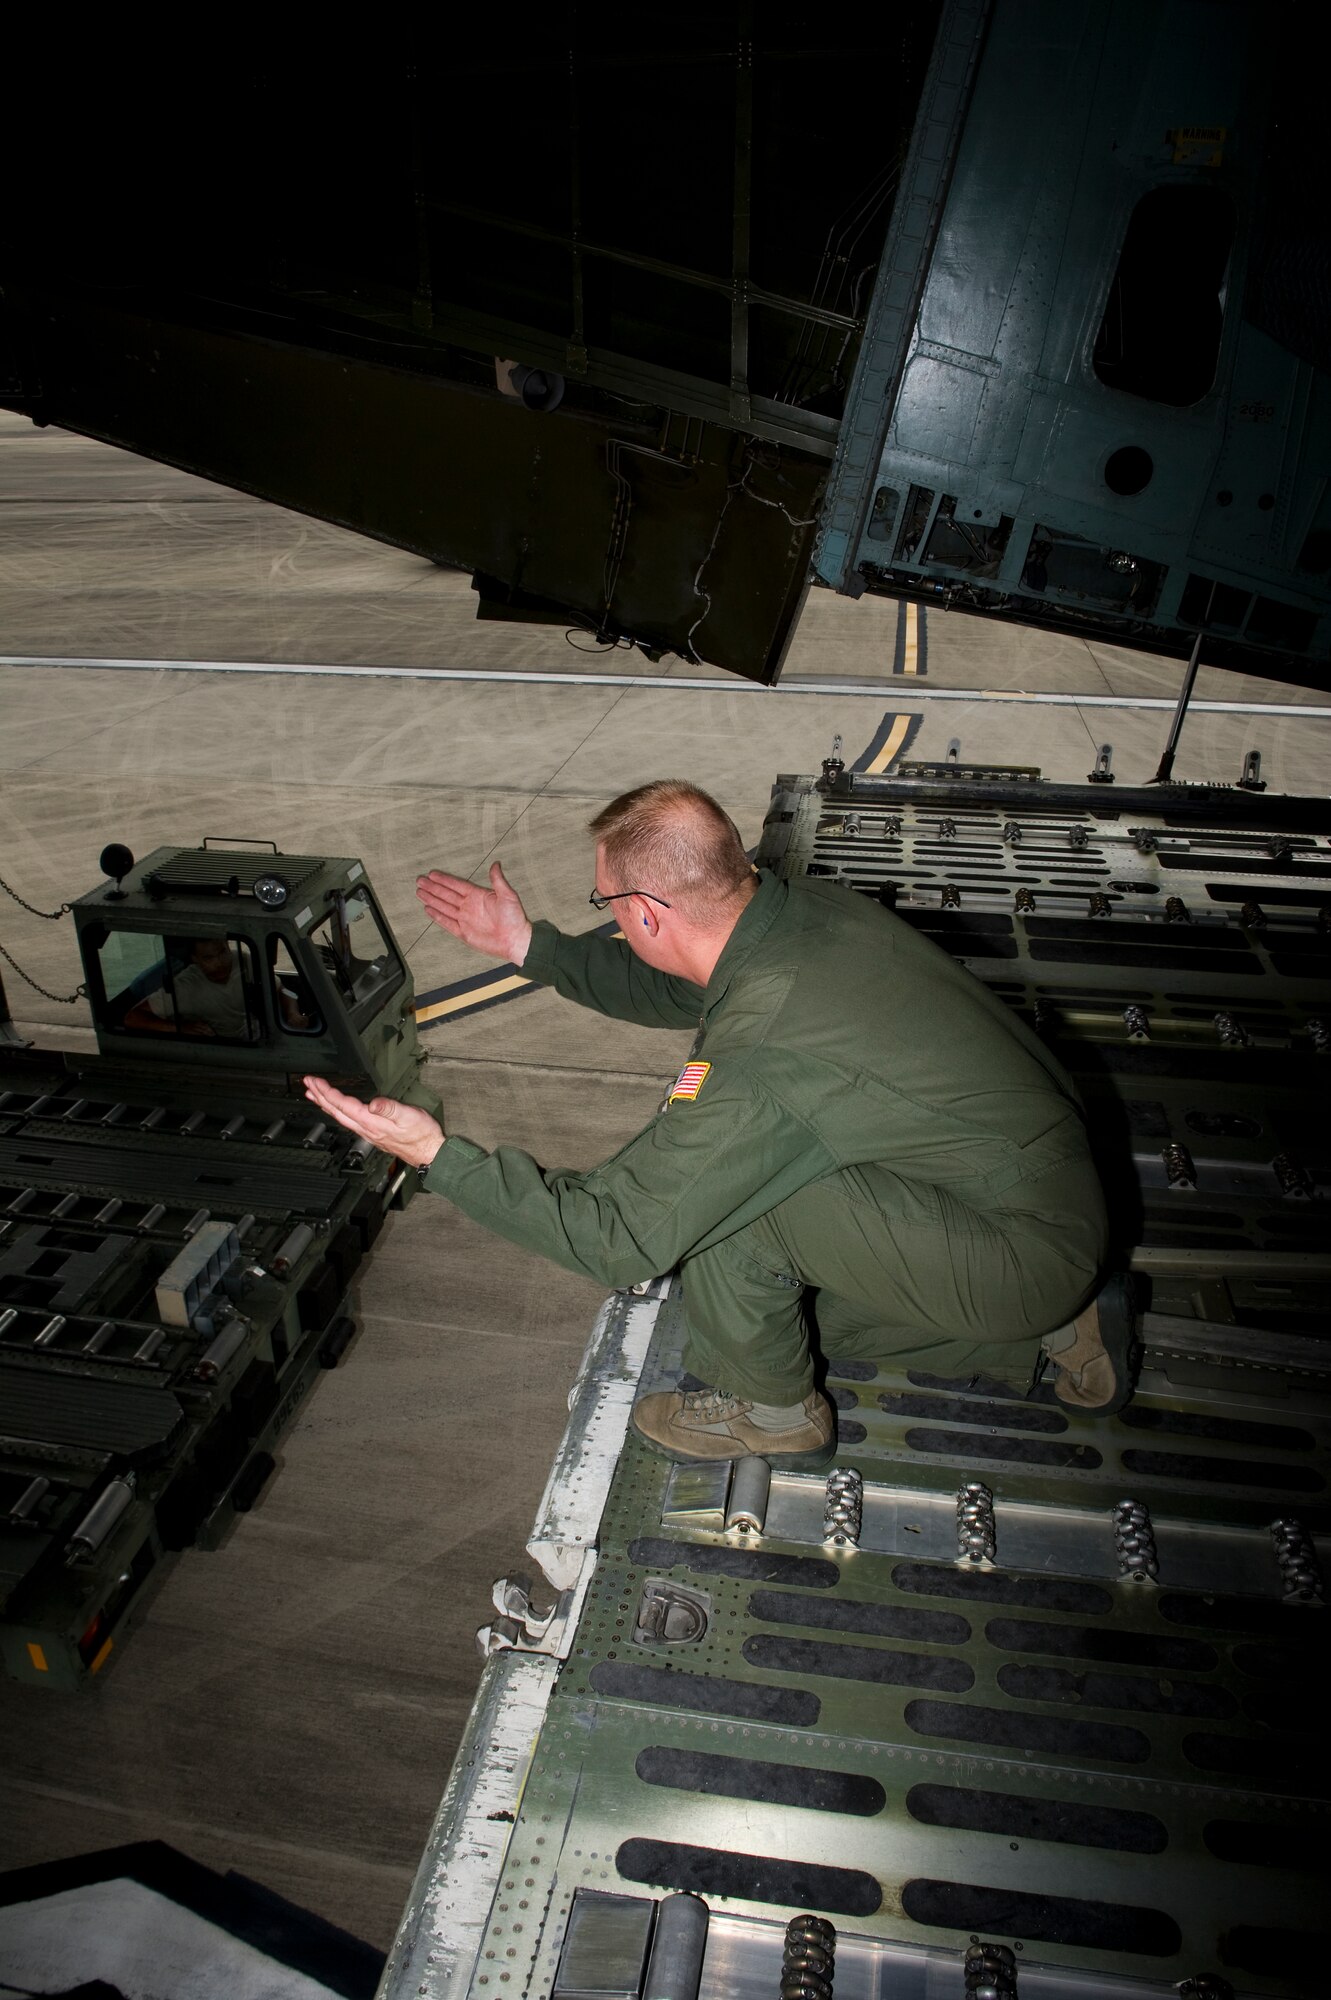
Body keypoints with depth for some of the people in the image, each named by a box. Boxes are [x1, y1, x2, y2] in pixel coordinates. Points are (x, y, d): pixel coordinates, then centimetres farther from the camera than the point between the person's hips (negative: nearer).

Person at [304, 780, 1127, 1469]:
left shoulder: (759, 1059, -32)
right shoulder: (805, 906, -6)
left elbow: (617, 1234, -22)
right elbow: (675, 988, 14)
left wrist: (441, 1156, -18)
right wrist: (529, 944, 14)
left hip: (1027, 1251, -9)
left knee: (725, 1191, -19)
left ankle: (773, 1409, 7)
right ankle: (1061, 1328, 24)